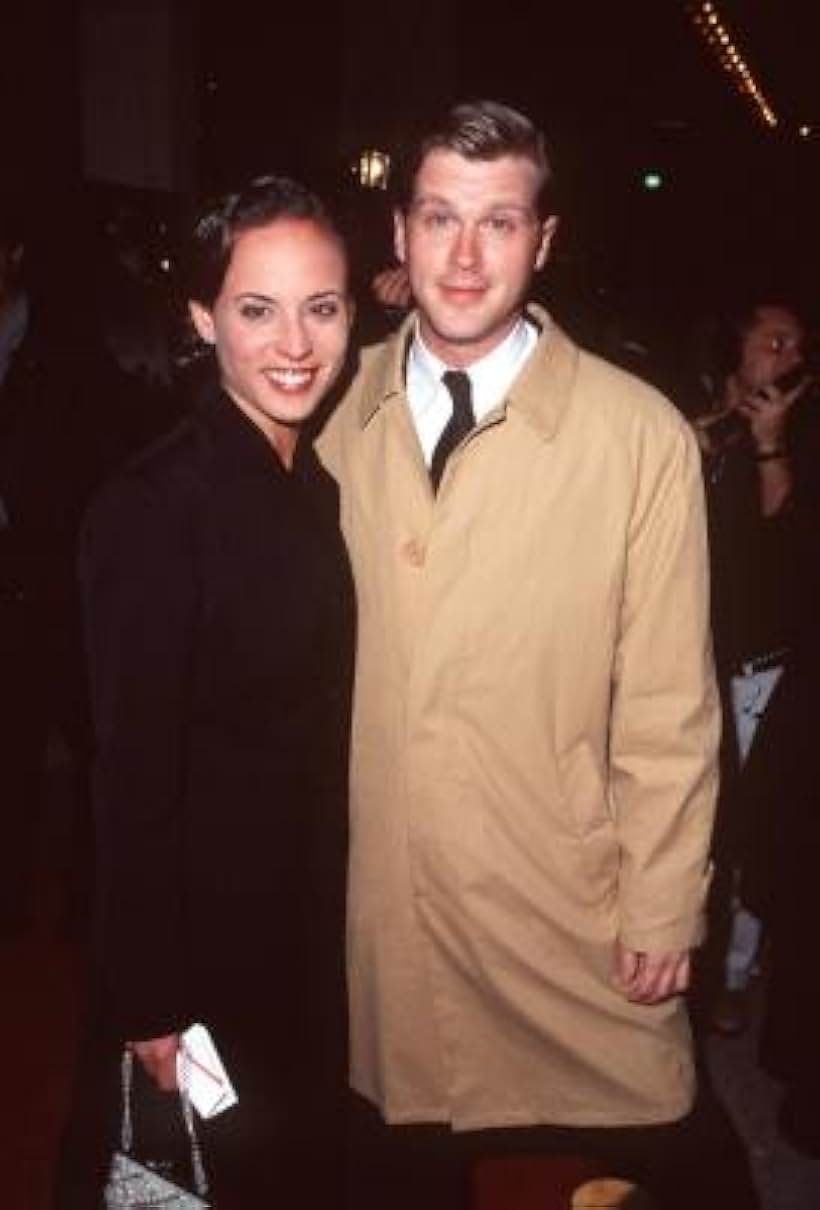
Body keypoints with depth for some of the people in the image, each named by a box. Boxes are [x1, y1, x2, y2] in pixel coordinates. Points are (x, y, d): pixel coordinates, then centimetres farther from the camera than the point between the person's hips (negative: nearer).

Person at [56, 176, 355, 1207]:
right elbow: (134, 773, -21)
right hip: (196, 930, -7)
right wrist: (148, 1005, -16)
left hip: (306, 927, 8)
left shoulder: (316, 485, 2)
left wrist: (327, 915, 10)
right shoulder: (156, 504, -23)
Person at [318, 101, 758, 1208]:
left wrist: (663, 911, -5)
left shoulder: (640, 434, -13)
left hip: (568, 911, -2)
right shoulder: (338, 410, -1)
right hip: (372, 905, 3)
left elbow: (668, 707, -8)